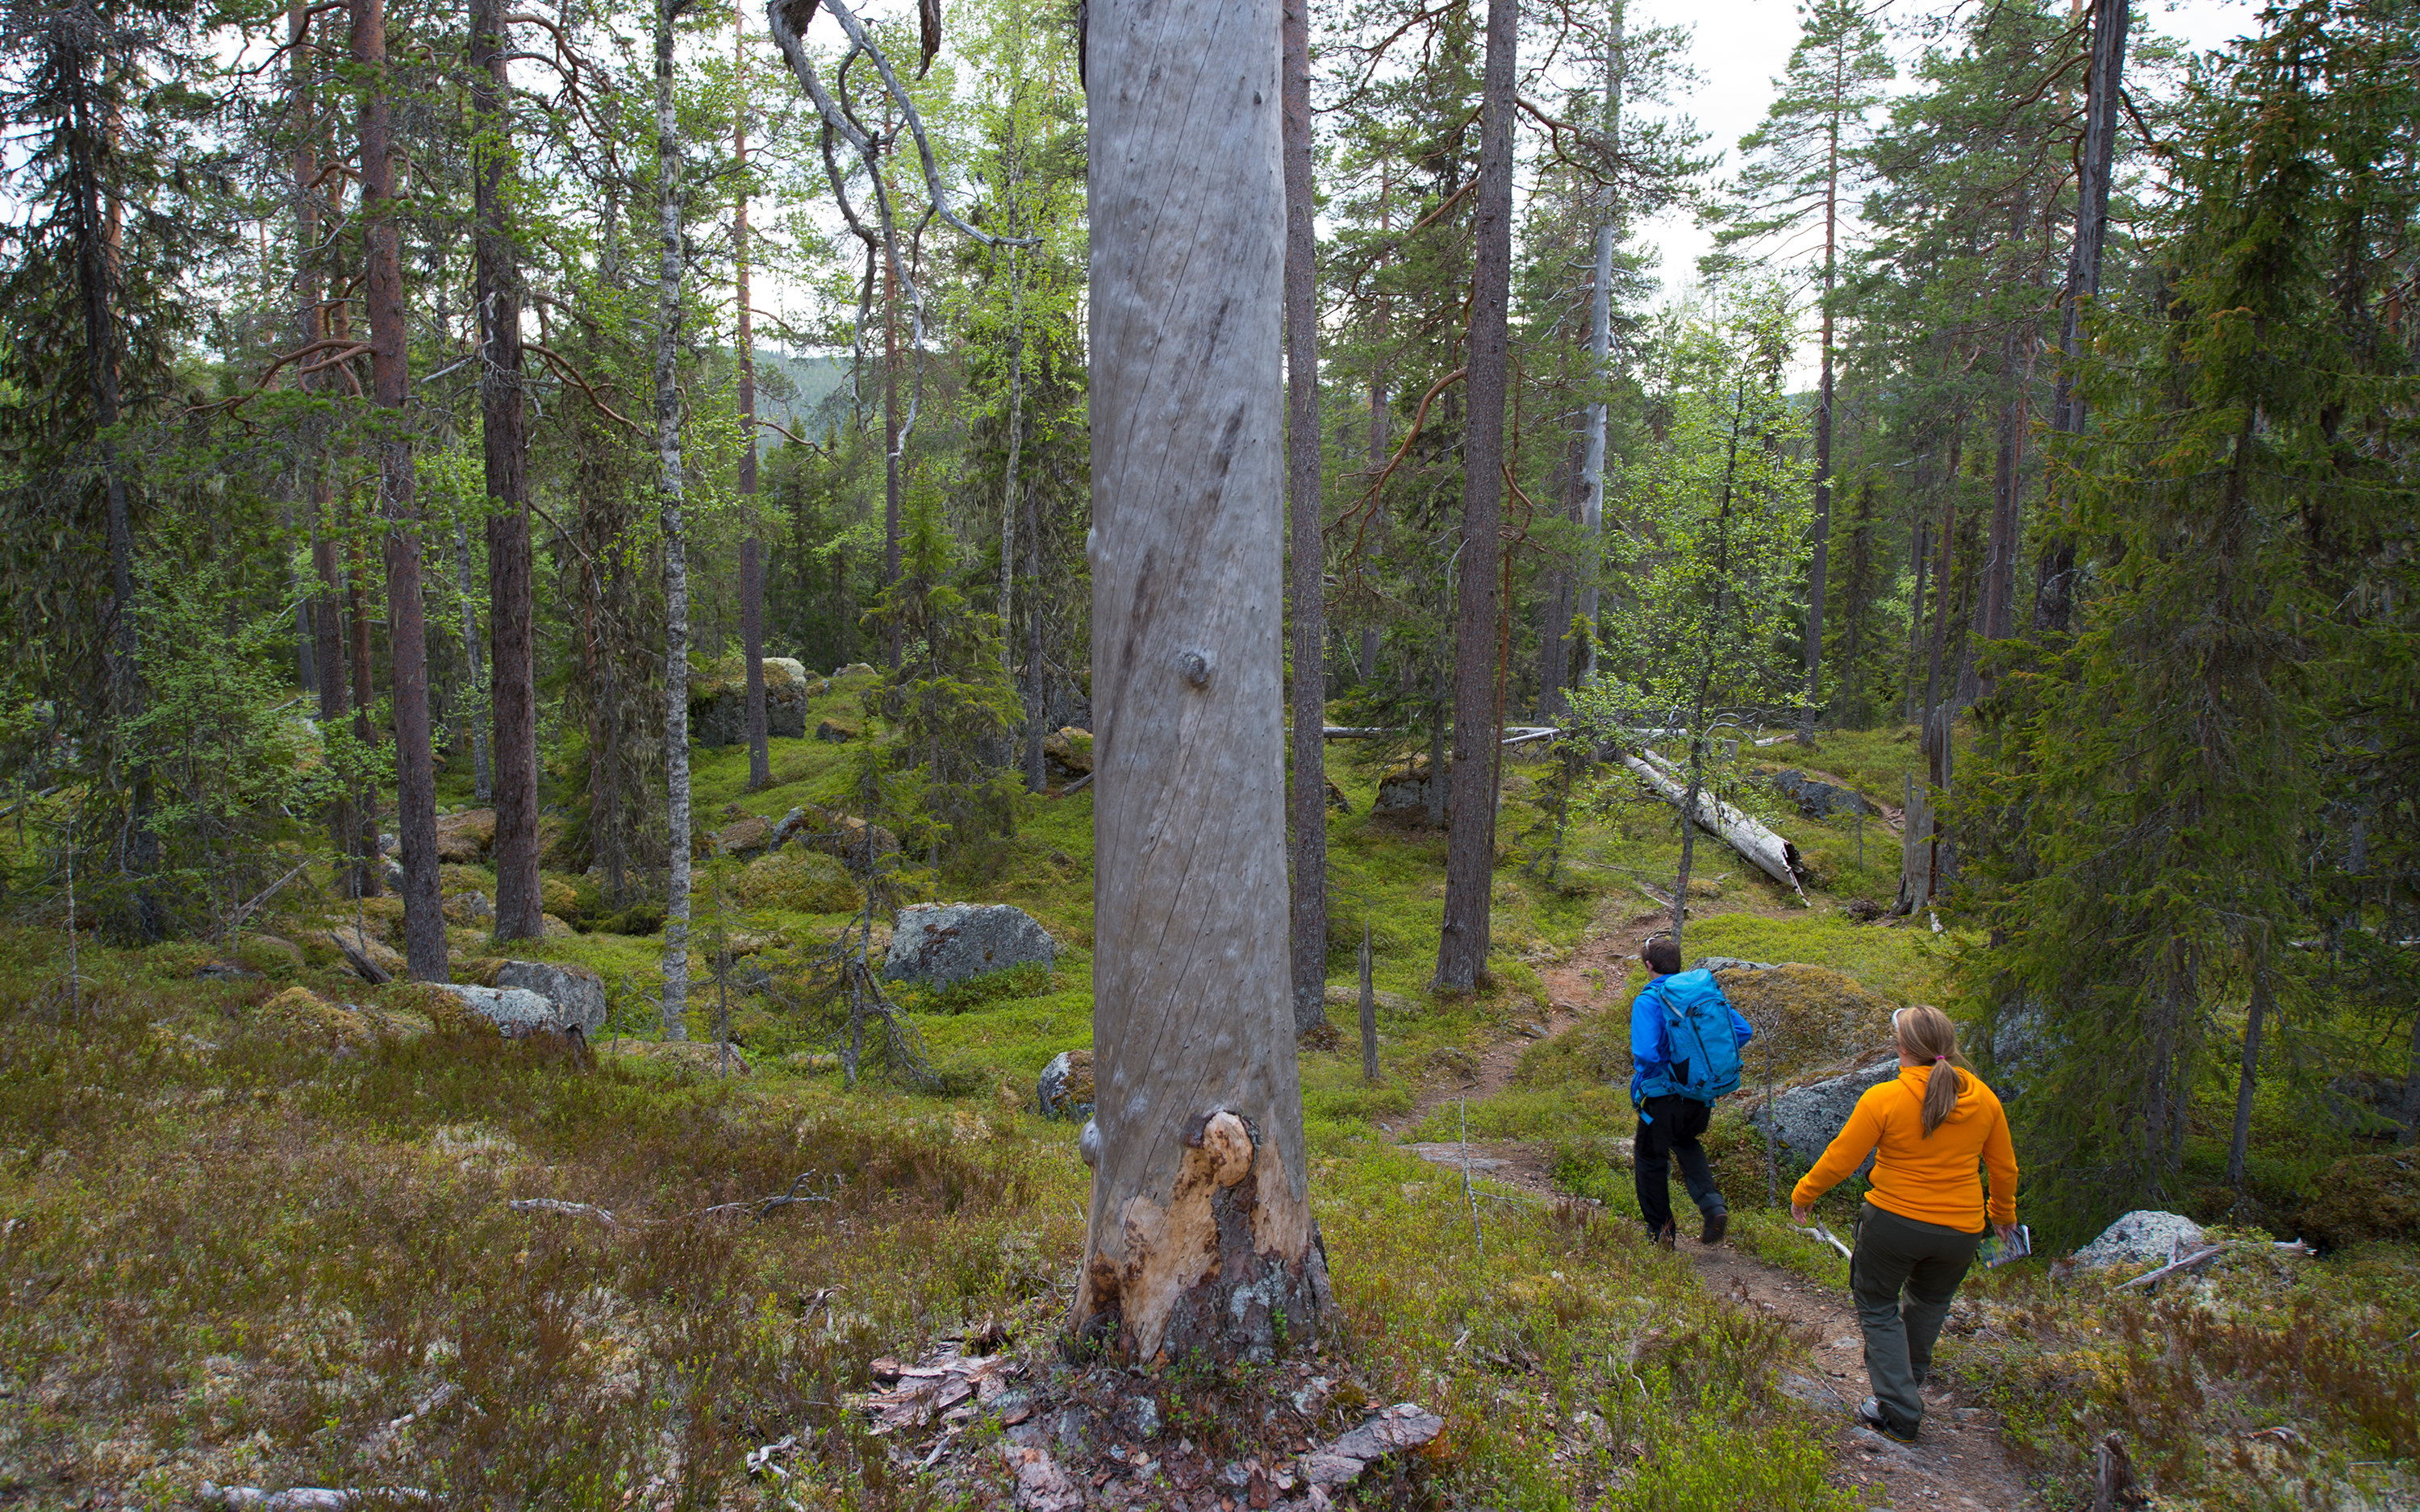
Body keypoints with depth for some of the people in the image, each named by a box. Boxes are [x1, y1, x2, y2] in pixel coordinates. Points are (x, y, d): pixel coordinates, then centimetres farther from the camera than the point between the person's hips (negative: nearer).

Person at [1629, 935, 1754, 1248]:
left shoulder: (1649, 1000, -17)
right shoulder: (1709, 989, 1)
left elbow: (1646, 1054, -27)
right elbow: (1743, 1032, 3)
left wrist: (1640, 1072, -5)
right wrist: (1707, 1055, 12)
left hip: (1665, 1096, -6)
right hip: (1705, 1094, 6)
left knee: (1650, 1158, 15)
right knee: (1685, 1142, 31)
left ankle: (1661, 1232, 23)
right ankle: (1713, 1205, 11)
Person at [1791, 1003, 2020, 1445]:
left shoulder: (1884, 1099, -17)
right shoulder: (1983, 1099, -4)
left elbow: (1839, 1160, -11)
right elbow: (2004, 1168, 9)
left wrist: (1802, 1195, 5)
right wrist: (2004, 1215, 27)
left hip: (1893, 1223, -4)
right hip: (1961, 1230, 4)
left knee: (1878, 1308, 14)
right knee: (1929, 1301, 29)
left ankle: (1899, 1412, 7)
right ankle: (1909, 1380, 43)